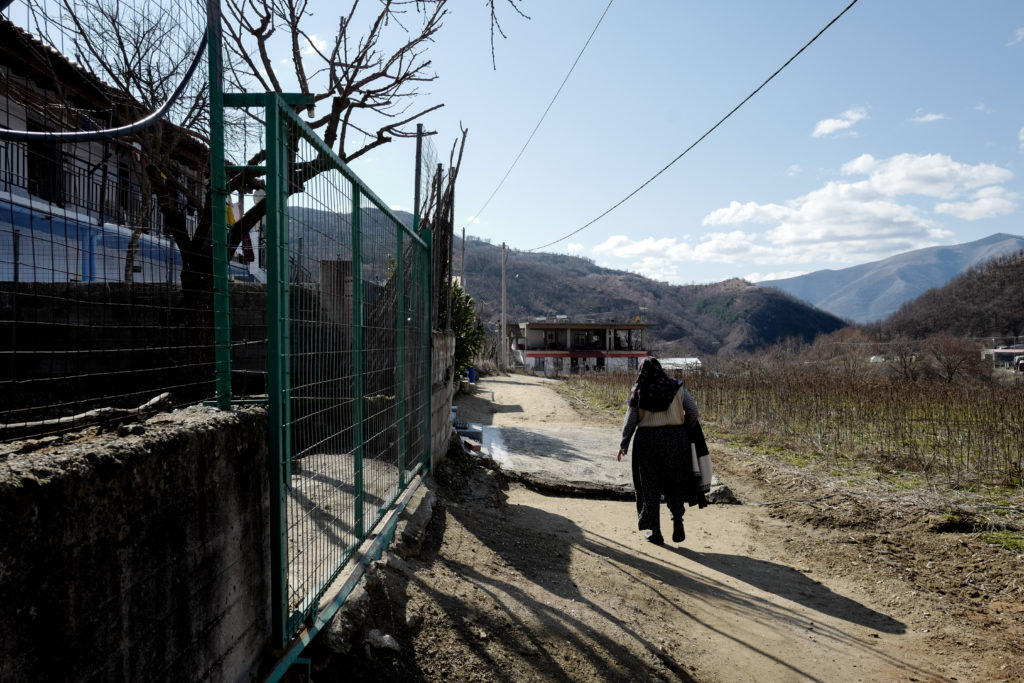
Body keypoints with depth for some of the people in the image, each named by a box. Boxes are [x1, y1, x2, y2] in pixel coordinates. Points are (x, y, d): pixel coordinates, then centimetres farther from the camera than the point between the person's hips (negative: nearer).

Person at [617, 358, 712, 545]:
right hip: (675, 438, 1)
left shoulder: (638, 392, -2)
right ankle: (677, 519, -7)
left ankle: (655, 532, 11)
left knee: (650, 486, 10)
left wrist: (623, 446, 5)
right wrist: (684, 431, 11)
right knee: (674, 482, 15)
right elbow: (693, 411, -4)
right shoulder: (676, 387, 0)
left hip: (647, 440, -1)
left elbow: (630, 421, -3)